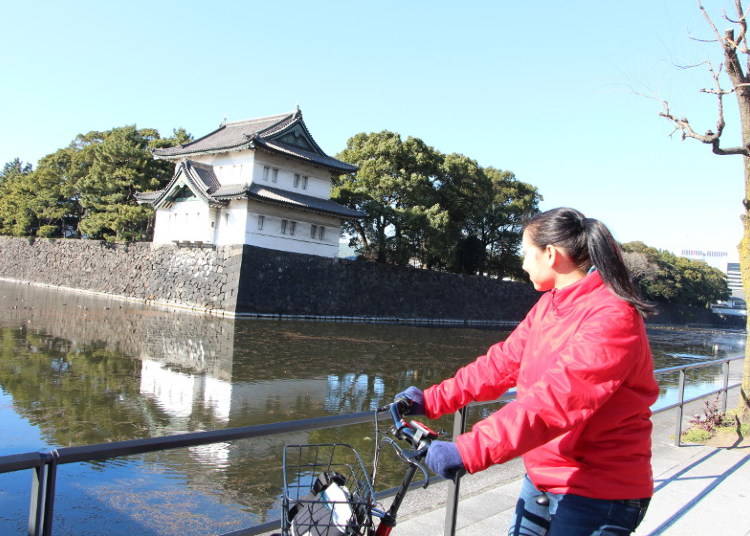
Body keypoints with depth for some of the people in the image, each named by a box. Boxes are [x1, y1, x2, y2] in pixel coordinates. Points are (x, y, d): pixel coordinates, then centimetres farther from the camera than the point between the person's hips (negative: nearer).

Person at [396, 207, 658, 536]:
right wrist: (432, 401, 0)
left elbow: (555, 399, -33)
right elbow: (502, 362, 5)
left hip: (597, 495, -7)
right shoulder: (549, 305, 6)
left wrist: (469, 450, -38)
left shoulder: (612, 317, -22)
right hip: (541, 479, 7)